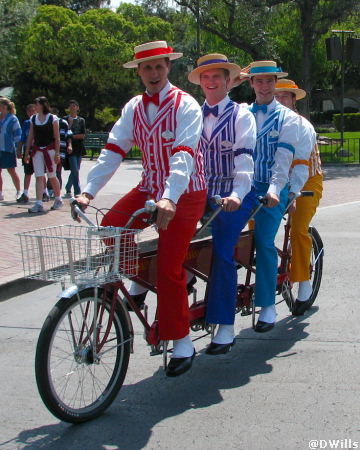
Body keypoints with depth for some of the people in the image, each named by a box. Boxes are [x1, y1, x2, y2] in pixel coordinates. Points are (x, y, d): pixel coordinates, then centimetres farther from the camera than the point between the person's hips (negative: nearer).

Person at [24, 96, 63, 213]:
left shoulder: (53, 118, -3)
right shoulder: (33, 119, 9)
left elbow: (57, 137, -5)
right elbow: (30, 137, 12)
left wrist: (57, 153, -11)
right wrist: (27, 153, 8)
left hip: (50, 149, -4)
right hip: (37, 150, 4)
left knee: (52, 176, 4)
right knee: (39, 177, -4)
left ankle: (58, 200, 24)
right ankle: (39, 204, -7)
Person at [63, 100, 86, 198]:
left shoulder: (81, 120, 10)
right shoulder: (65, 119, 2)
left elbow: (83, 135, 3)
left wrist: (72, 136, -7)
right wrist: (70, 124, -16)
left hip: (79, 148, 4)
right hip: (70, 148, -4)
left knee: (75, 170, 9)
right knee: (75, 170, -12)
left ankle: (68, 190, 24)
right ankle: (77, 193, -10)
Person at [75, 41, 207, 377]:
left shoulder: (185, 106, -12)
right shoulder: (134, 108, 6)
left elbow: (183, 154, -26)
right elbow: (113, 150, -2)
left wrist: (170, 198, -40)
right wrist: (88, 191, -14)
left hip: (185, 193, -6)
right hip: (149, 188, 6)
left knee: (169, 267, -12)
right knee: (110, 227, -16)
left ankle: (181, 343, 3)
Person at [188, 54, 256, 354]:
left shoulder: (241, 114, 0)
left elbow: (245, 157, -12)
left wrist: (238, 194, -28)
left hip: (234, 197, -4)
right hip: (203, 194, 5)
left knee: (222, 252, -19)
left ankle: (226, 328, -12)